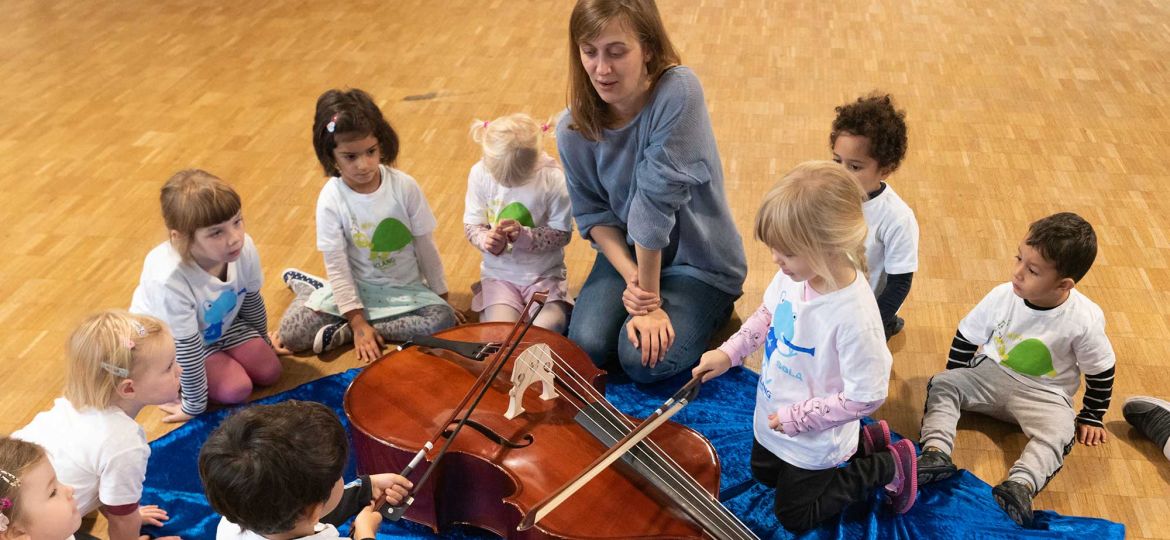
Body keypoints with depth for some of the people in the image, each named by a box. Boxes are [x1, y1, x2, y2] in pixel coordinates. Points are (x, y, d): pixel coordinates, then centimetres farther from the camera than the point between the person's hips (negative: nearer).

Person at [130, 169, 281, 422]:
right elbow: (186, 347, -31)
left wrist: (263, 343, 13)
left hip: (222, 323, 5)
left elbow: (252, 300, -4)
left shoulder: (244, 248, -28)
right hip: (171, 340, -5)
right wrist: (194, 406, -19)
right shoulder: (168, 280, -44)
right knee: (236, 389, -17)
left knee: (270, 371, -3)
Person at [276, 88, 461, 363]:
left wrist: (442, 297, 3)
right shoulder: (331, 199, -15)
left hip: (405, 288, 2)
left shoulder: (404, 187, -14)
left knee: (443, 321, -29)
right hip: (355, 287, -1)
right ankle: (309, 289, 12)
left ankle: (344, 333, -18)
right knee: (292, 333, -20)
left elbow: (426, 246, -4)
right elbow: (337, 266, -12)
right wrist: (358, 321, -15)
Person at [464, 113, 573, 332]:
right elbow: (471, 225, -1)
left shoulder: (553, 179, -15)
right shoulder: (480, 174, -10)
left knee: (547, 330, -23)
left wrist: (524, 236, -24)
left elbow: (562, 234, -8)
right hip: (498, 273, 1)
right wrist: (487, 240, -24)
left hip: (544, 274, -1)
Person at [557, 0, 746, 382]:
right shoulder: (574, 129, -13)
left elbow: (657, 197, -29)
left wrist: (649, 295, -26)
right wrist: (630, 276, -19)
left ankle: (709, 314, 12)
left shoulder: (679, 93, -29)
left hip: (700, 263, -4)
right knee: (586, 349, -15)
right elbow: (593, 213, -3)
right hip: (627, 252, 4)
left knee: (644, 360, -20)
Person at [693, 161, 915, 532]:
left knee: (795, 516, 16)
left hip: (813, 441, -7)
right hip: (773, 416, 7)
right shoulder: (795, 272, -19)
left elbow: (865, 398, -30)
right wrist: (729, 352, -7)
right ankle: (867, 441, 36)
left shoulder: (855, 317, -40)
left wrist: (798, 418, -23)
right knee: (764, 474, 33)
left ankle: (888, 466, 25)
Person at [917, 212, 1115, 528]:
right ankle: (936, 452, -36)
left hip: (1044, 395, -2)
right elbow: (966, 338, 1)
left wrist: (1092, 418, 4)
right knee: (941, 385, -19)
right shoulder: (1002, 296, -15)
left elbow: (1101, 372, -4)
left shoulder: (1085, 321, -21)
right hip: (990, 375, 3)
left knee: (1060, 432, -32)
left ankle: (1021, 484, -49)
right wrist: (956, 383, 6)